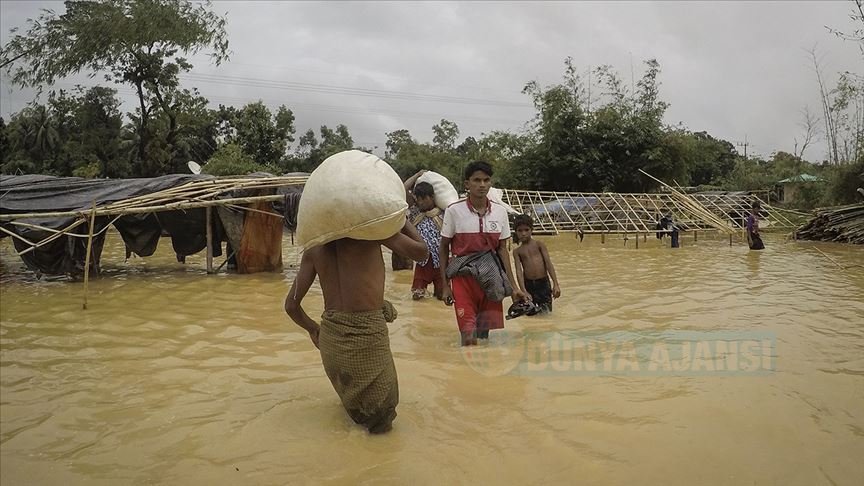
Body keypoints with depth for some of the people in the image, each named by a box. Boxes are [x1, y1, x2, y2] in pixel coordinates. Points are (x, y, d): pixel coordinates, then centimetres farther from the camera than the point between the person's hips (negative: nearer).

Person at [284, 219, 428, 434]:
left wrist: (312, 329, 25)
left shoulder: (313, 247, 6)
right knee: (382, 415, 13)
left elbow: (291, 304, 6)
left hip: (329, 335, 5)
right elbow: (421, 251, -2)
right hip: (368, 333, -5)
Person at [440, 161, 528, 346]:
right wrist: (445, 285, -2)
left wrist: (513, 286, 4)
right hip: (463, 277, -3)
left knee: (485, 334, 8)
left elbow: (502, 249, 7)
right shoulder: (454, 211, -7)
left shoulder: (500, 211, 1)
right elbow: (444, 248, 0)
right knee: (469, 338, -10)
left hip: (490, 278, 3)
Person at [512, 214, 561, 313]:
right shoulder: (517, 251, 3)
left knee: (546, 311, -1)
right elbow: (519, 271, -5)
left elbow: (549, 263, -3)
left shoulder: (539, 245, 1)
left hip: (543, 282, -1)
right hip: (528, 284, 1)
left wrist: (555, 284, -11)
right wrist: (524, 291, -16)